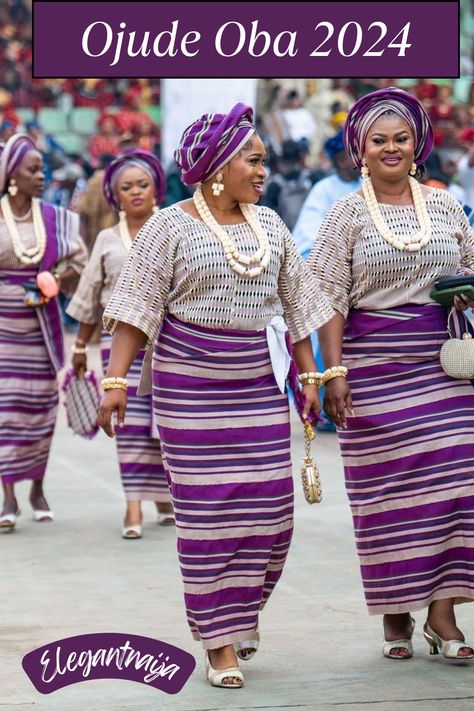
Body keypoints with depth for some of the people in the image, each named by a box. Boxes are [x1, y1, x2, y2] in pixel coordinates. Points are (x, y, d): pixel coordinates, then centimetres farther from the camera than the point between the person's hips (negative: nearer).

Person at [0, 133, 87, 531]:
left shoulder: (55, 218, 4)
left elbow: (78, 262, 7)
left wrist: (55, 282, -10)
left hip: (41, 324, 3)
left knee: (40, 406, 7)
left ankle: (37, 488, 22)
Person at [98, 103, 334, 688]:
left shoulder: (269, 225, 11)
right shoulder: (170, 227, -3)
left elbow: (295, 305, 16)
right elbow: (136, 308, -7)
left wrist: (309, 376, 11)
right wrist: (115, 380, -15)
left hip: (261, 384, 5)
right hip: (191, 384, -4)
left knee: (269, 506, 1)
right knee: (207, 510, -3)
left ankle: (240, 608, 26)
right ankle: (220, 643, 6)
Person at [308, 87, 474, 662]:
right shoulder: (348, 214, 3)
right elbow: (330, 300, -1)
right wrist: (334, 371, -8)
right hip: (375, 366, -2)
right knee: (386, 488, 0)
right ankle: (395, 614, 12)